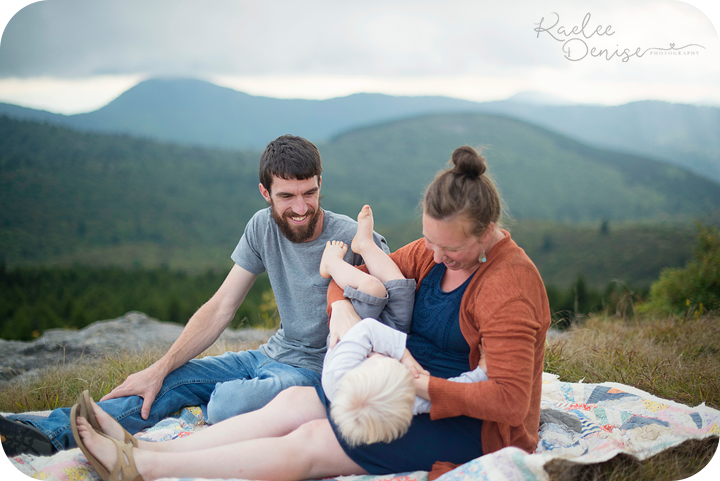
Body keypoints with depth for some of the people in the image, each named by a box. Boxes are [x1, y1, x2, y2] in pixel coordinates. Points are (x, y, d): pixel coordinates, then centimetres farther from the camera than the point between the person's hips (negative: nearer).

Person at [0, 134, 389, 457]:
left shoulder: (351, 239, -19)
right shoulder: (263, 228, -2)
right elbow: (221, 308, 0)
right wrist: (159, 369, -5)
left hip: (319, 370, -5)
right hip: (272, 355, 6)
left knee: (226, 406, -32)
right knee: (171, 382, -10)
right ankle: (48, 432, -18)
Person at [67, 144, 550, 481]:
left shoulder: (510, 284, -22)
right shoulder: (433, 250, 3)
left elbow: (509, 401, -28)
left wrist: (425, 385, -34)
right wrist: (342, 308, -14)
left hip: (474, 423, -8)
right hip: (415, 388, 8)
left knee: (311, 442, -19)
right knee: (293, 402, -9)